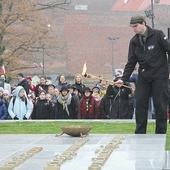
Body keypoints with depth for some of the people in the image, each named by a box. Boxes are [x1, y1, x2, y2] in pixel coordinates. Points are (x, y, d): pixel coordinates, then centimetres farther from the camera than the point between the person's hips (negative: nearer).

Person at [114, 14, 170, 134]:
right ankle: (140, 133, 7)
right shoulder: (134, 41, 6)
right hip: (143, 78, 4)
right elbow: (131, 63, 8)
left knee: (160, 105, -2)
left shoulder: (158, 35, -8)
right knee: (140, 105, 0)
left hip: (160, 76, -4)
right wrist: (123, 79, 0)